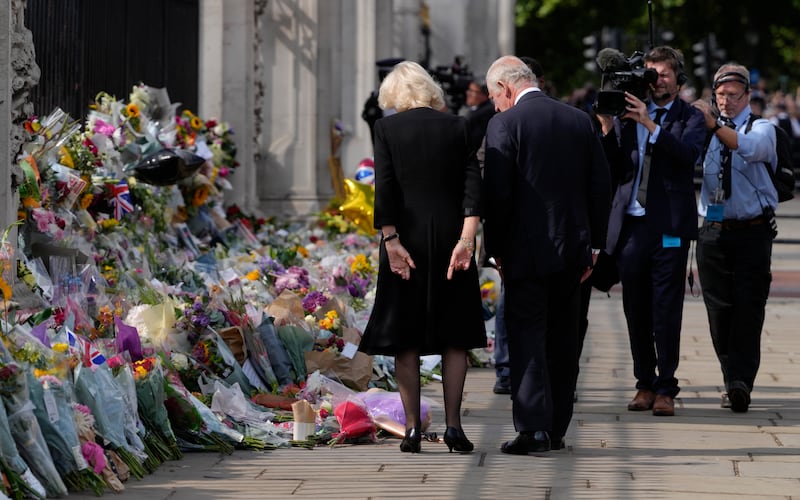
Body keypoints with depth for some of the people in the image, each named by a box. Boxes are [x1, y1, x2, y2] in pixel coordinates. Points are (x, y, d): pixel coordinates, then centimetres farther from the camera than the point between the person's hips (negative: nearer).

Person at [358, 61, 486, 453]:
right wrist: (466, 238, -10)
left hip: (406, 242, -1)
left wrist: (391, 241, -10)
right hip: (450, 238, 1)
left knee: (405, 337, 6)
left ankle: (412, 427, 5)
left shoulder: (387, 128, 0)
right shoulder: (458, 127, 4)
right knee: (454, 336, 8)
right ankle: (453, 426, 3)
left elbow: (384, 189, -8)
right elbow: (473, 185, -5)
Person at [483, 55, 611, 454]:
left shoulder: (504, 125, -9)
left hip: (526, 250, -5)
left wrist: (497, 250, -2)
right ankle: (556, 428, 17)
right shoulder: (580, 120, 8)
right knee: (563, 339, 12)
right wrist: (592, 245, 13)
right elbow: (601, 186, 8)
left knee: (526, 335, -2)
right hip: (572, 250, 5)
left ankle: (533, 428, -10)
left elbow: (497, 193, -12)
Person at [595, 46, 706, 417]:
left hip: (669, 225, -3)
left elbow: (688, 152, -17)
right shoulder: (626, 114, 11)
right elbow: (612, 170, 5)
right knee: (635, 310, 7)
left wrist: (650, 124, -22)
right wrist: (608, 129, -7)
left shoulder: (689, 118, 4)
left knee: (666, 311, -4)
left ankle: (665, 389, 1)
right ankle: (645, 383, 17)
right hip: (630, 223, 3)